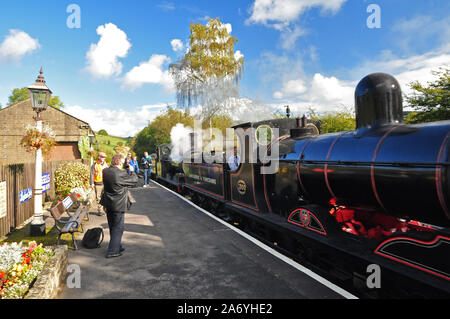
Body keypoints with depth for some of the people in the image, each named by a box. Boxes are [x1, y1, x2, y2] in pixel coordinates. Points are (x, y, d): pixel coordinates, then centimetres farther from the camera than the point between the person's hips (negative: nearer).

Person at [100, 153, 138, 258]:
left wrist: (126, 171, 9)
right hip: (118, 205, -8)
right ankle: (112, 251, 10)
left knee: (112, 226, 19)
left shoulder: (105, 171, -2)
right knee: (118, 227, 6)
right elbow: (134, 180, -11)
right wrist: (132, 171, 6)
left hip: (108, 204, 8)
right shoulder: (121, 174, -24)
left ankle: (117, 246, 34)